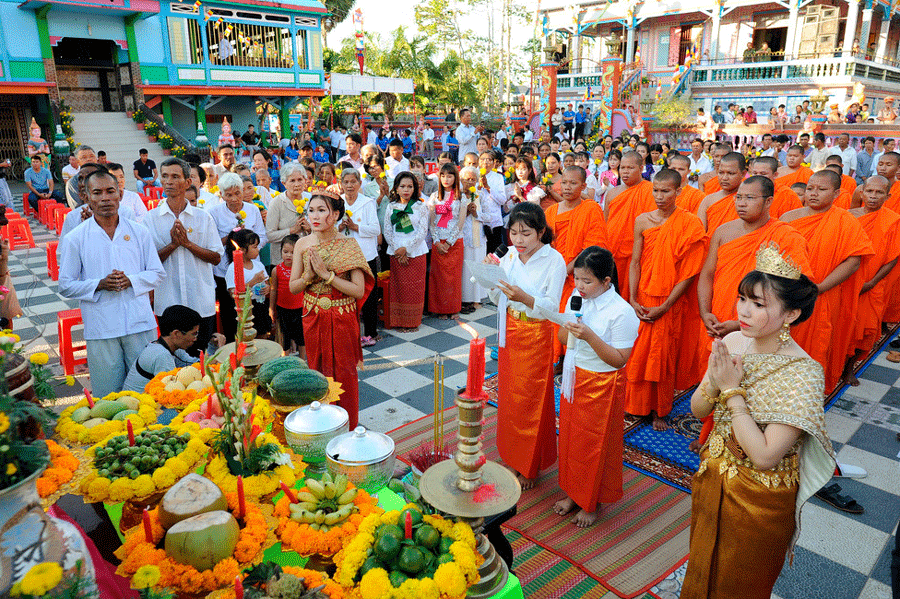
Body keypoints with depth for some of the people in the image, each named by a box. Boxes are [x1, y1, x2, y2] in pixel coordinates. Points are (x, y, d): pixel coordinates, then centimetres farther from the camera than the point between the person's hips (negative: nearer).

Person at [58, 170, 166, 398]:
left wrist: (131, 280, -11)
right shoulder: (74, 239, 1)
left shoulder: (139, 232, 5)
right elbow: (66, 286, 2)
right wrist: (99, 285, -15)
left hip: (140, 324, 1)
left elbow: (157, 273, 8)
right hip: (101, 328, -1)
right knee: (108, 394, 7)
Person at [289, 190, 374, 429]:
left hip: (342, 318, -3)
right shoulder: (303, 244, -2)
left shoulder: (348, 245, -12)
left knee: (344, 372, 8)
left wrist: (326, 274, -22)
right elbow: (293, 287, 1)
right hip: (313, 317, 3)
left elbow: (359, 291, -17)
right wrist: (309, 275, -18)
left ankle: (348, 427, 27)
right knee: (317, 369, 15)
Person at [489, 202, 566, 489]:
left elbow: (551, 308, -18)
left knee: (529, 400, 6)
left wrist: (524, 297, -34)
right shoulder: (510, 255, 0)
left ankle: (529, 467, 25)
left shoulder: (554, 261, -14)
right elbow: (497, 299, 6)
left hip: (536, 337, -5)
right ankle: (511, 457, 34)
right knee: (508, 396, 15)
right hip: (509, 333, 5)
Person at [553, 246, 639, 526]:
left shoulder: (621, 312, -21)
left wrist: (589, 336, -30)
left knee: (594, 445, 9)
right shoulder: (577, 298, -2)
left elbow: (619, 359, -20)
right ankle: (573, 493, 38)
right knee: (570, 437, 17)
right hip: (574, 377, 6)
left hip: (602, 385, -6)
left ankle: (593, 504, 31)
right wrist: (569, 328, -15)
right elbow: (562, 337, 8)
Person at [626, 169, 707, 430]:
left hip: (670, 303, -2)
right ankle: (636, 405, 27)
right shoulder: (642, 221, 1)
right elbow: (635, 262, 2)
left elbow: (689, 273, -10)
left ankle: (658, 410, 25)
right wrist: (633, 300, -7)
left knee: (662, 356, 7)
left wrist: (663, 307, -13)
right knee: (637, 353, 8)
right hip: (641, 301, 2)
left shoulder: (690, 224, -9)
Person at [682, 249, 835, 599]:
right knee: (704, 561, 29)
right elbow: (698, 410, -3)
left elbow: (764, 457, -29)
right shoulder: (733, 342, -11)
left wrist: (733, 391, -27)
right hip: (713, 478, 5)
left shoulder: (803, 374, -28)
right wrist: (714, 383, -23)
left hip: (759, 500, -5)